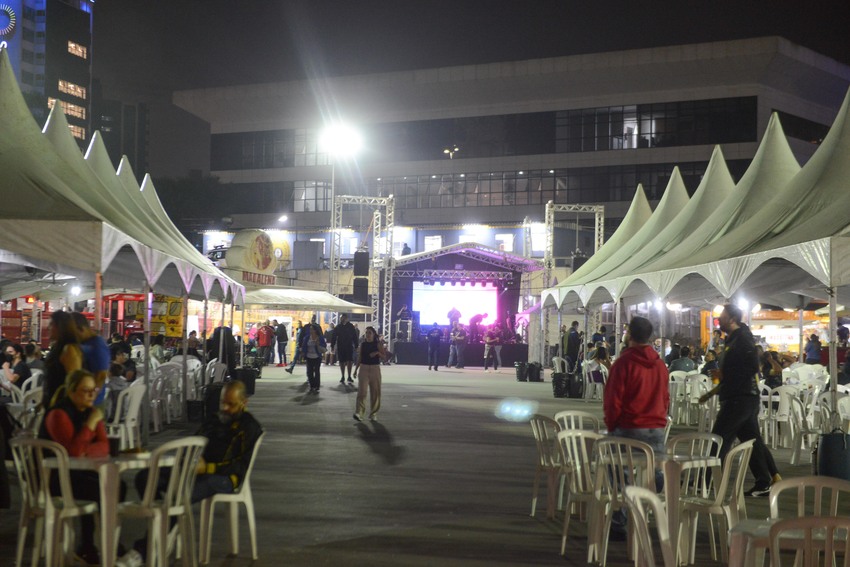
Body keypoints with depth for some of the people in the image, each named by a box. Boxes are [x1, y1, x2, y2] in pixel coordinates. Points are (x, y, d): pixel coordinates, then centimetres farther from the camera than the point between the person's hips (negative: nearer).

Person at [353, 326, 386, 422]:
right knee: (361, 391, -10)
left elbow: (384, 356, 0)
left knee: (375, 392, 5)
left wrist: (378, 353, -19)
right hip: (364, 368, 1)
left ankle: (373, 413, 17)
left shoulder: (378, 344, -1)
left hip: (375, 369, -1)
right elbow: (360, 357, 12)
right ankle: (359, 412, -15)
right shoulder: (362, 344, 5)